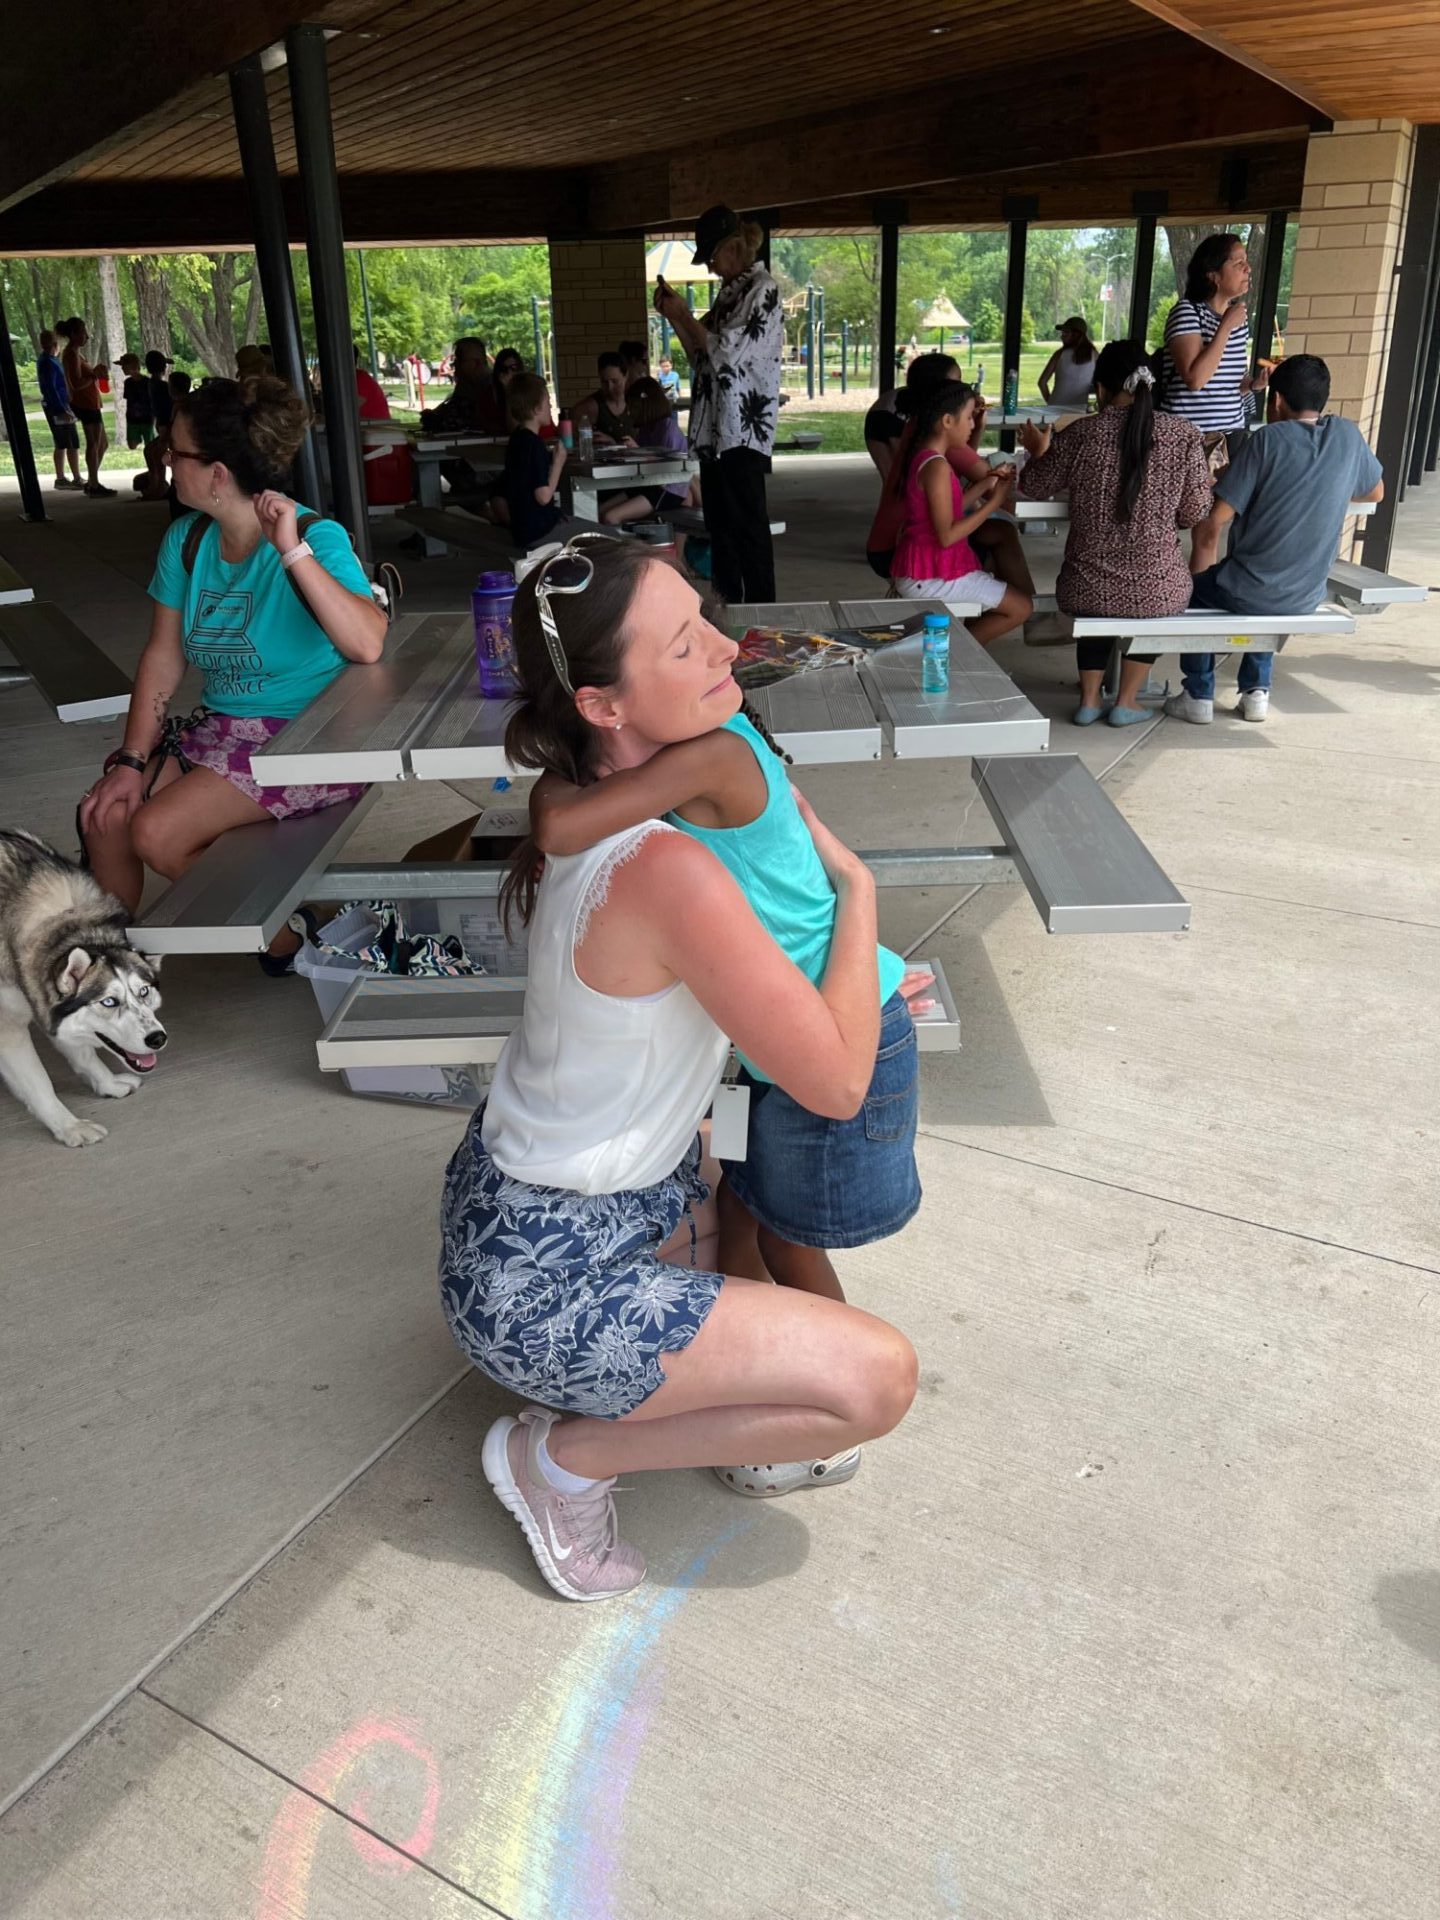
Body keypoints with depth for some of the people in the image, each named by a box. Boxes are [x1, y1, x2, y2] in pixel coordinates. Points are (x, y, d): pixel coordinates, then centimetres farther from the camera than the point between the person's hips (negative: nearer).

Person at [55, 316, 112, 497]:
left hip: (88, 403, 11)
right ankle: (94, 486, -6)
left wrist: (95, 371, 12)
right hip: (85, 404, -11)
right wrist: (95, 374, -20)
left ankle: (91, 482, 21)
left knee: (103, 443, 17)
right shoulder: (72, 354, -16)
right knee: (93, 443, -8)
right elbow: (76, 383, -24)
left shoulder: (74, 352, 16)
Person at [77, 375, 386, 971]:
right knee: (104, 815, -9)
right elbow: (163, 655, 6)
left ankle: (283, 936, 4)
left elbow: (368, 644, -32)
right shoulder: (187, 540, 3)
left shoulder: (315, 539, -16)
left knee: (157, 832, -19)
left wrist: (294, 550, -32)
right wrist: (133, 761, -1)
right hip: (220, 724, 7)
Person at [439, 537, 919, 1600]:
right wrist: (857, 886, -12)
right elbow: (836, 1082, -25)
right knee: (877, 1375, -13)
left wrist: (863, 987, 6)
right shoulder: (667, 871, -32)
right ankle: (563, 1457, 1)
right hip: (539, 1279, -9)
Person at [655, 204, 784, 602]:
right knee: (720, 526, 12)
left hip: (742, 432, -9)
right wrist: (674, 317, 11)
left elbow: (726, 352, -17)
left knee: (748, 526, -7)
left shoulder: (762, 290, -8)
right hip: (715, 430, 9)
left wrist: (684, 314, -5)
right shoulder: (730, 291, 19)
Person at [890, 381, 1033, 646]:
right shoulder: (937, 467, -21)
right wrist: (994, 502, -17)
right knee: (1022, 607, 2)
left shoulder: (919, 456, 8)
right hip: (931, 577, -10)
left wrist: (985, 485, 8)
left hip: (917, 571, 10)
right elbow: (947, 535, -24)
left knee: (1001, 594, 27)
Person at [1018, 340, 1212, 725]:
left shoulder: (1080, 433, -6)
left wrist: (1038, 451, 28)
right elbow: (1194, 515, 1)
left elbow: (1034, 488, 9)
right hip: (1158, 592, 0)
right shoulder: (1184, 436, -6)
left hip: (1085, 591, 1)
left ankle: (1088, 700, 32)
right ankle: (1126, 702, 32)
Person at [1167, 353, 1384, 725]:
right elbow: (1376, 492, 19)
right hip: (1308, 597, 5)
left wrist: (1198, 580, 1)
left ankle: (1199, 695, 23)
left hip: (1248, 592, -5)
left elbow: (1213, 524, -14)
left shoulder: (1268, 440, -12)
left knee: (1192, 588, 27)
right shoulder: (1348, 435, 0)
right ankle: (1257, 689, 30)